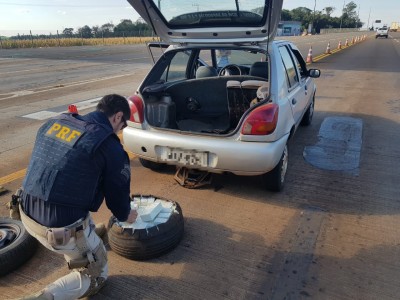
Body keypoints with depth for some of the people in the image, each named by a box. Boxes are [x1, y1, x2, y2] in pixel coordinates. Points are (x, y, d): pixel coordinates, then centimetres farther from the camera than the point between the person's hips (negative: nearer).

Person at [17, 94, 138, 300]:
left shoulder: (54, 122, 7)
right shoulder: (110, 146, -12)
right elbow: (117, 190, -2)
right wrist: (125, 215, 21)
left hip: (27, 214, 7)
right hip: (62, 226, -7)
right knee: (97, 274, 16)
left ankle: (77, 262, 40)